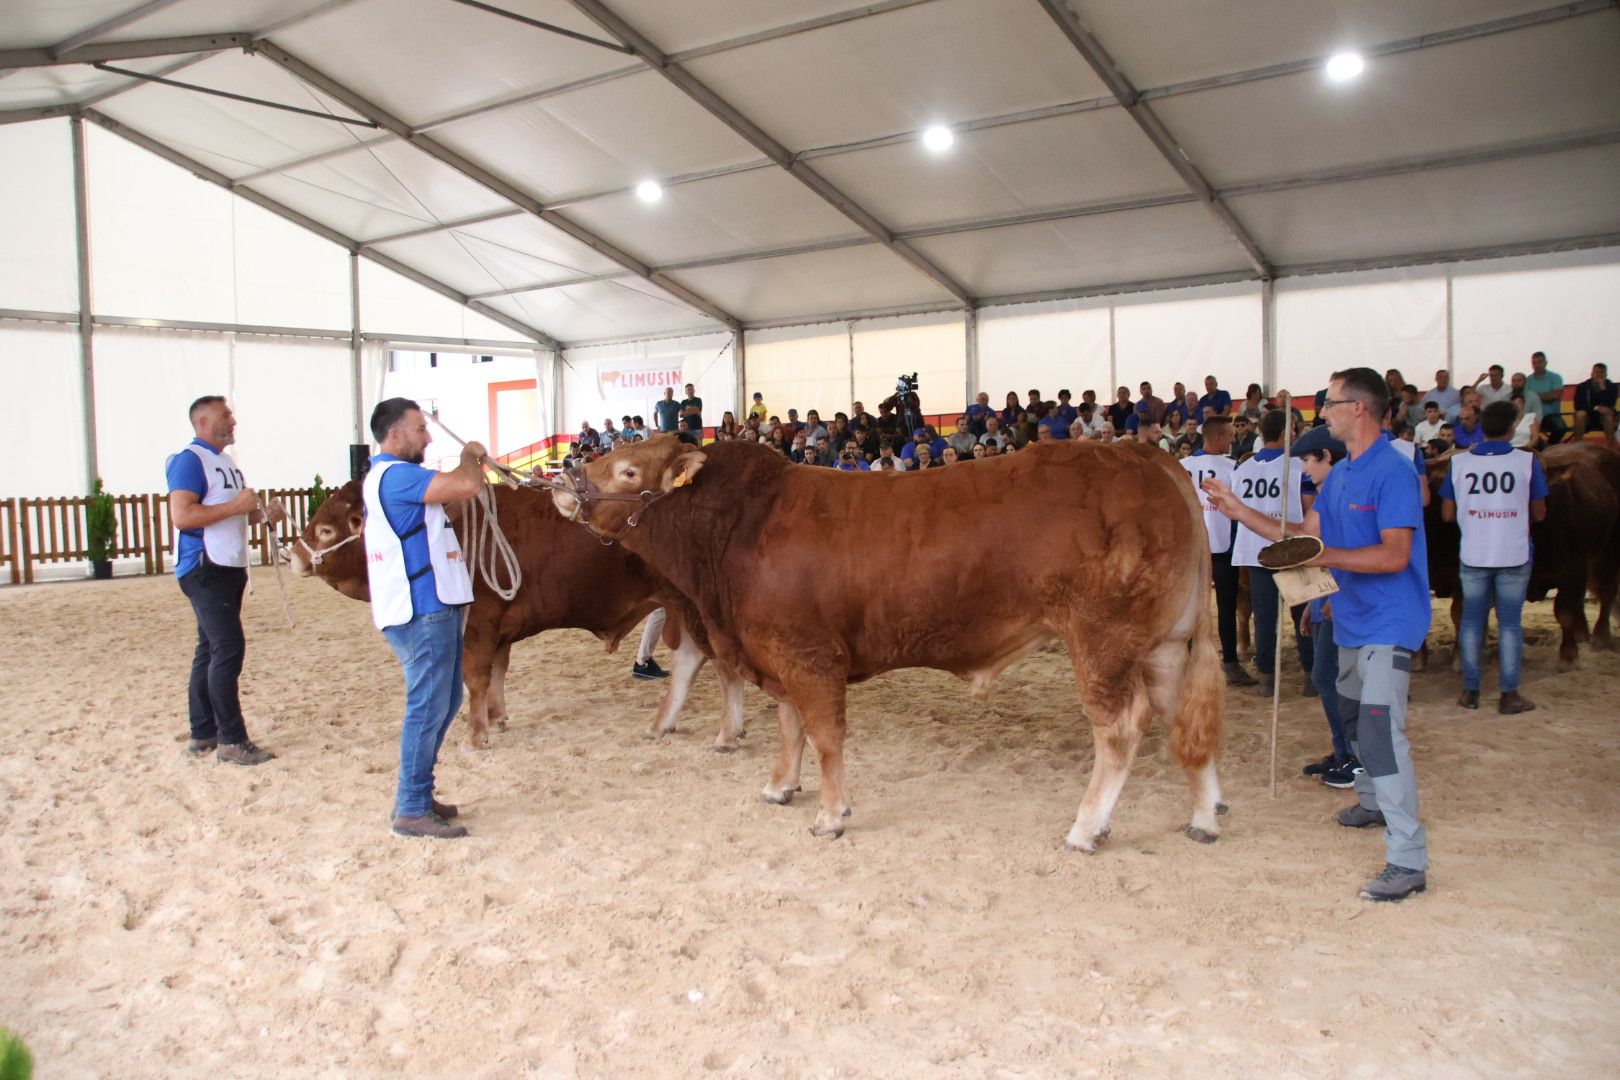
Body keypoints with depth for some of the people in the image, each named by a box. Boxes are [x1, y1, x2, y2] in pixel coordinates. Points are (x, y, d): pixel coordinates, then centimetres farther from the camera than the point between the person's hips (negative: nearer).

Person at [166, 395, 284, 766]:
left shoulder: (226, 461, 18)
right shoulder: (189, 460, -12)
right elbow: (182, 516, -23)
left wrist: (262, 513, 8)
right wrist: (236, 505, -23)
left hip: (230, 568, 10)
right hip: (204, 569, -10)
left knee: (210, 650, 12)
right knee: (228, 648, -12)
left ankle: (203, 734, 18)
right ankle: (231, 741, -8)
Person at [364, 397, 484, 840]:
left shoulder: (392, 476, 19)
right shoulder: (395, 475, -16)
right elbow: (466, 486, -24)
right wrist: (471, 457, -7)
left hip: (434, 607, 11)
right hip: (421, 612, -11)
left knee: (444, 701, 17)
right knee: (428, 707, -5)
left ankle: (415, 793, 26)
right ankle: (412, 810, 4)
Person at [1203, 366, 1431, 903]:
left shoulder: (1392, 471, -18)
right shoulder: (1339, 474, 10)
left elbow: (1394, 555, -25)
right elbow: (1307, 535, 13)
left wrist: (1323, 555, -27)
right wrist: (1238, 510, 11)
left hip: (1387, 622, -10)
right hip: (1352, 620, 10)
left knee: (1381, 730, -17)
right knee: (1353, 716, 25)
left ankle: (1409, 861, -13)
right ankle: (1374, 802, 47)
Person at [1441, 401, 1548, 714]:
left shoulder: (1459, 463, -3)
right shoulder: (1527, 462, -7)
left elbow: (1447, 514, 0)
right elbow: (1539, 513, -1)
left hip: (1473, 556, 1)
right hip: (1514, 556, -1)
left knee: (1472, 620, 10)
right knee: (1510, 623, 6)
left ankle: (1470, 691, 14)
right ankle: (1509, 695, 8)